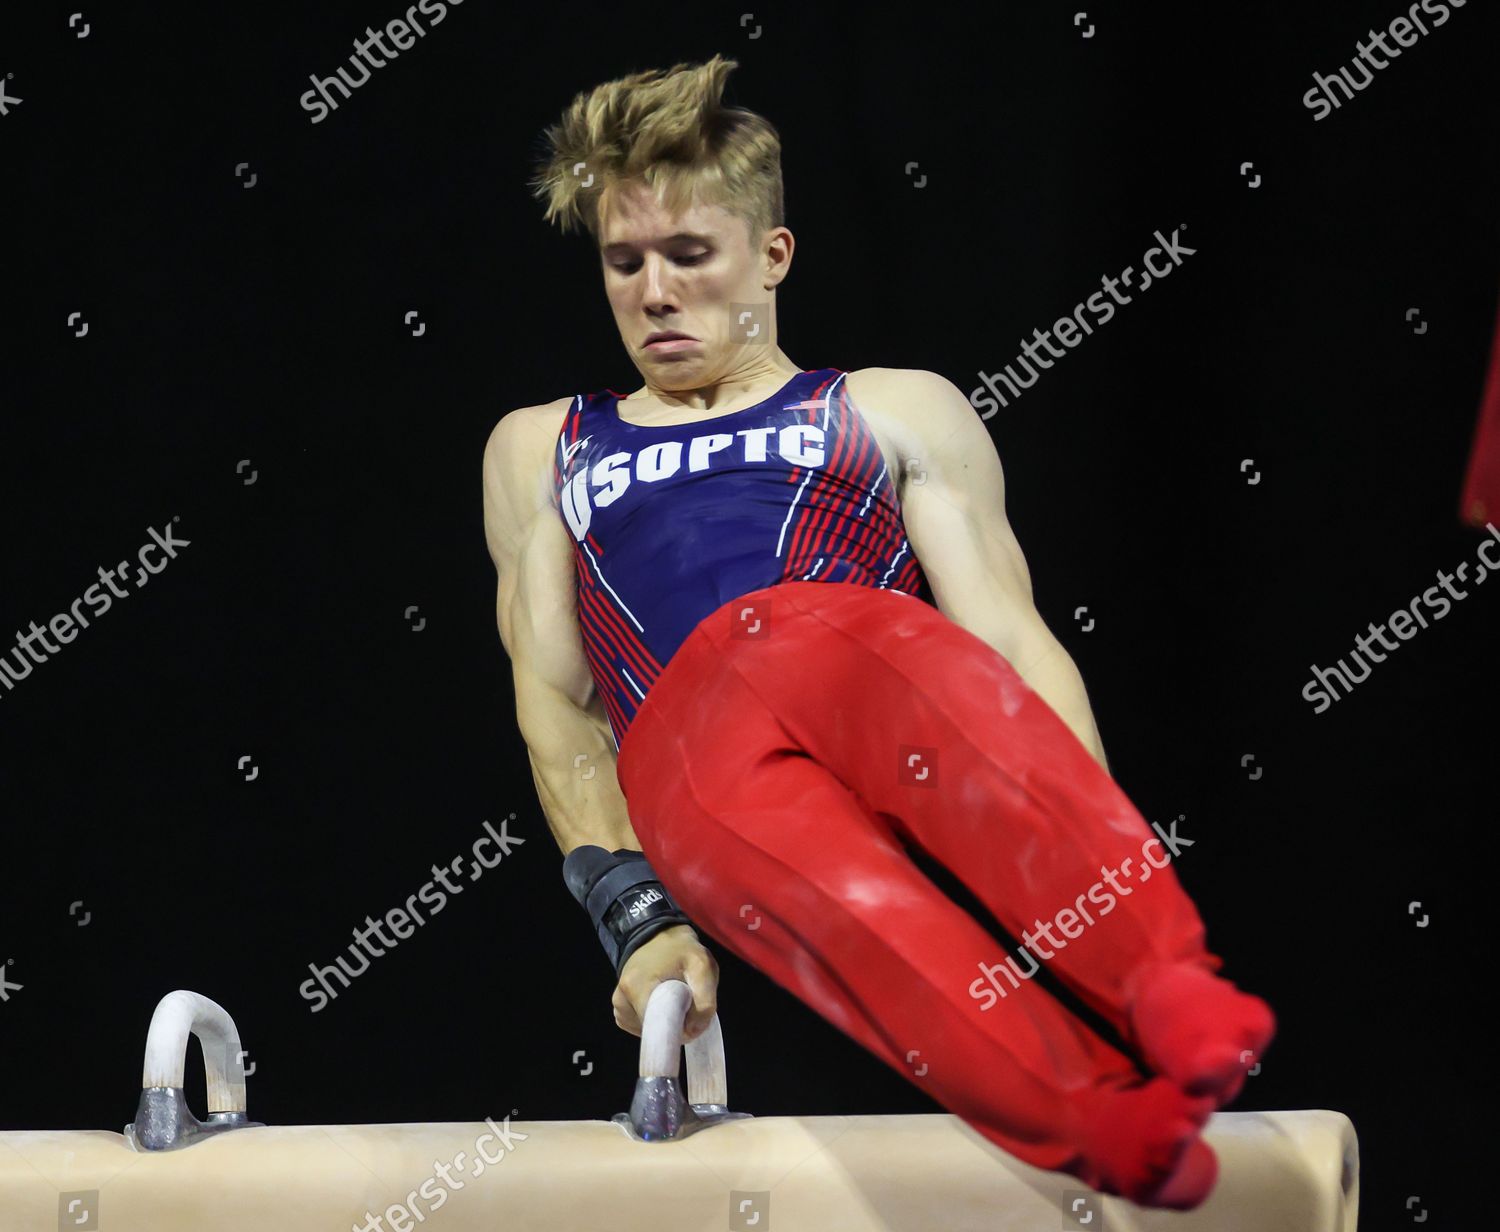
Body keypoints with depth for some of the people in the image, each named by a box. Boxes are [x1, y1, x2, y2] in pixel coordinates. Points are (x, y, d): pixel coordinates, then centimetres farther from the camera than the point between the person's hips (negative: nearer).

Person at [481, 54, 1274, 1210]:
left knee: (880, 649, -39)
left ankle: (1168, 989, -58)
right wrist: (634, 914, 1)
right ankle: (1093, 1120, -62)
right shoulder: (542, 451, 34)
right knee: (858, 913, -37)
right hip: (680, 746, 0)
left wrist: (1097, 852, -7)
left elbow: (1011, 638, 13)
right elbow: (549, 694, 20)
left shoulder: (899, 412, 28)